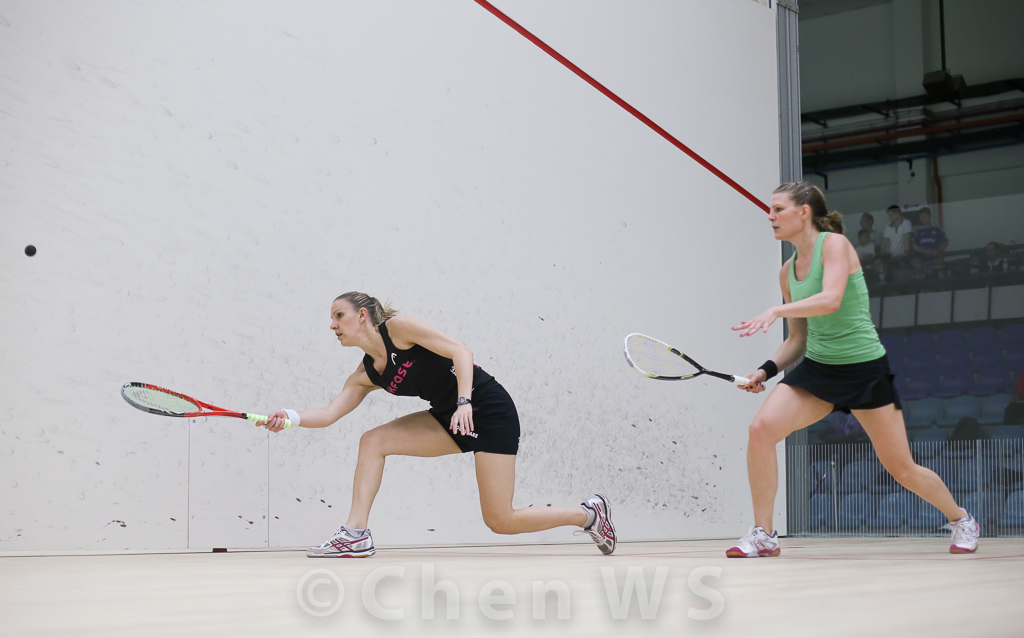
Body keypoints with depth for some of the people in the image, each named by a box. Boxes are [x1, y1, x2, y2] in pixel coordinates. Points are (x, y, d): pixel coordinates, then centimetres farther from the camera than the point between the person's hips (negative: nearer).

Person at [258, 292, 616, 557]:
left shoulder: (397, 327, -12)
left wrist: (464, 402, -31)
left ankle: (590, 513, 10)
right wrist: (289, 417, -20)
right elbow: (329, 413, -1)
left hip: (489, 409, -8)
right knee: (373, 441, -7)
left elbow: (461, 353, -17)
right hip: (448, 418, 8)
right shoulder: (365, 375, 8)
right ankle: (356, 535, -9)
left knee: (501, 522, -10)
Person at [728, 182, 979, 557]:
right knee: (761, 428, -19)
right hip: (816, 369, 5)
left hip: (864, 368, -5)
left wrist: (777, 310, -38)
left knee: (902, 469, 4)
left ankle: (960, 519, 33)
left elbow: (831, 300, -28)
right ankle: (763, 536, -9)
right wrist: (766, 370, 0)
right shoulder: (787, 271, 9)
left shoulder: (834, 243, -10)